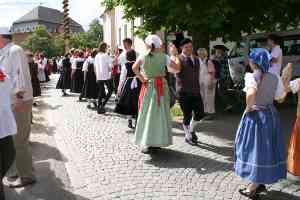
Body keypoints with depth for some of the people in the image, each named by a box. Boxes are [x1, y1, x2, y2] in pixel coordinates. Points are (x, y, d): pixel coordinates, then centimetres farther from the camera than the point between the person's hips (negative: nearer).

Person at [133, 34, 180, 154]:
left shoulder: (143, 57, -5)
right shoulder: (164, 57, -4)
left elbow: (134, 68, -19)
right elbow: (177, 68, -2)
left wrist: (141, 78, -7)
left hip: (148, 87, -1)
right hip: (162, 87, 1)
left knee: (148, 114, 5)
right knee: (161, 113, 12)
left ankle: (148, 144, 1)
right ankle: (158, 141, 20)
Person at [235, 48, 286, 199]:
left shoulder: (251, 76, -18)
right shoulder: (274, 78, 0)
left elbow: (251, 93, -38)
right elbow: (280, 98, 8)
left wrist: (248, 108, -22)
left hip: (255, 117, -5)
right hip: (271, 115, 6)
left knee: (255, 149, 7)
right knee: (266, 148, 17)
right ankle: (260, 183, 32)